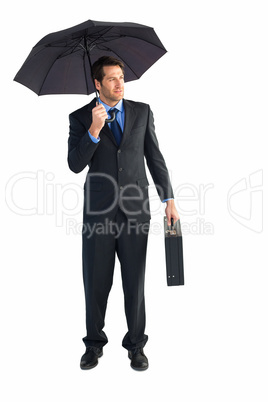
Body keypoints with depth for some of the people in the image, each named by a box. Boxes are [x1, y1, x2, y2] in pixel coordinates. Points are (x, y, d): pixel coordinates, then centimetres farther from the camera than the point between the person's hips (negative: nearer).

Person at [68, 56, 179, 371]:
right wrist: (94, 130, -19)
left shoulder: (142, 112, 9)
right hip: (98, 211, -1)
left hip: (135, 211, 1)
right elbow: (75, 164, -5)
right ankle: (94, 344, 27)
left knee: (135, 282, 7)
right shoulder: (81, 118, 4)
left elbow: (155, 157, 9)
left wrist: (169, 199, 4)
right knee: (96, 282, 8)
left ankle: (136, 345, 24)